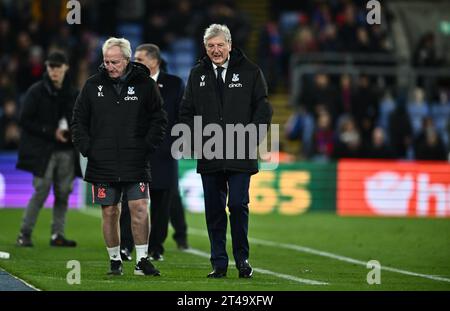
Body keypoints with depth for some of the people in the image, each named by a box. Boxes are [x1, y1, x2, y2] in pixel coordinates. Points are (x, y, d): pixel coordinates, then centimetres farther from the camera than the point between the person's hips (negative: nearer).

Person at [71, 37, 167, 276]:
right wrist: (86, 147, 0)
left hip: (136, 164, -1)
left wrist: (148, 146, -4)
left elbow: (159, 119, 7)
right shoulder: (93, 85, 5)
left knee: (140, 209, -7)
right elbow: (79, 120, 13)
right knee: (110, 212, 5)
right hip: (102, 164, 1)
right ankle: (115, 260, 15)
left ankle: (142, 260, 0)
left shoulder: (145, 84, 1)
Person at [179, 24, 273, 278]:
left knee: (238, 205, -8)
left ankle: (242, 259, 7)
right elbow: (187, 112, 15)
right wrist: (196, 138, 0)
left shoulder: (250, 72, 3)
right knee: (214, 210, 4)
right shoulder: (197, 75, 11)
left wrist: (250, 138, -7)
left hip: (240, 155, -3)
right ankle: (219, 264, 10)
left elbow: (263, 108, 3)